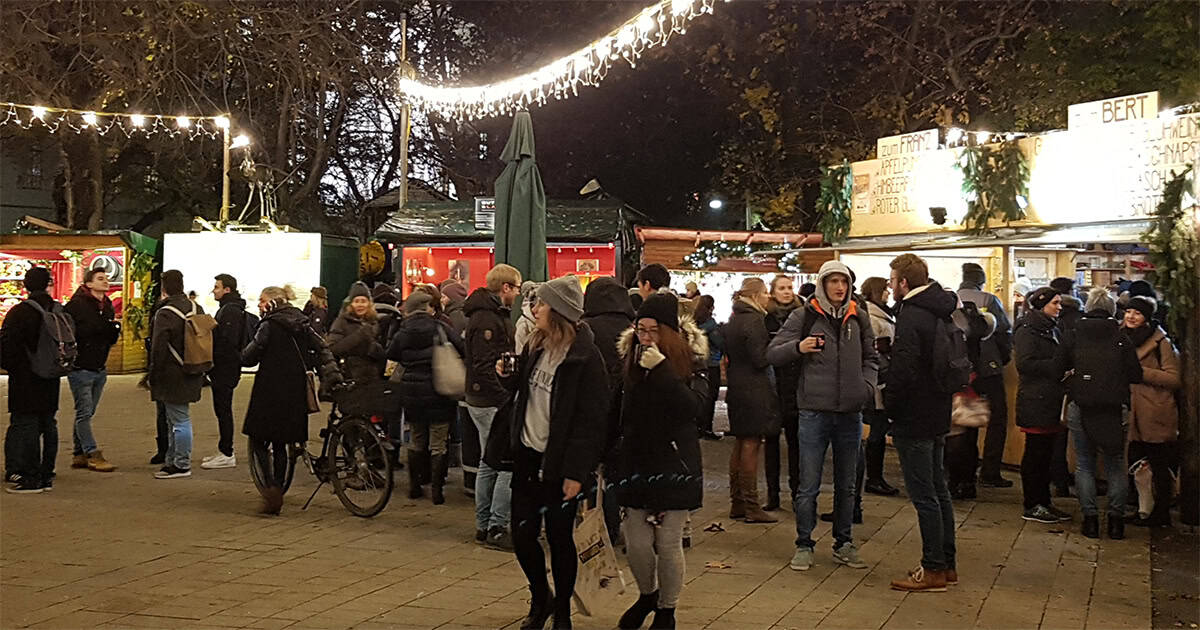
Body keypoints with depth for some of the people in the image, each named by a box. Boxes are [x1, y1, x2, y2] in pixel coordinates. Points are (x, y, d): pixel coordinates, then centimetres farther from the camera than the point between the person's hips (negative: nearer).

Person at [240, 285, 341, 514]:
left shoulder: (270, 325, -9)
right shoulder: (301, 322, 10)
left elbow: (250, 356, -11)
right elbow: (322, 349, 5)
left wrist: (243, 355, 9)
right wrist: (332, 374, 2)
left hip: (270, 391, -6)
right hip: (294, 392, 6)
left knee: (258, 439, 3)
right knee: (280, 443, 14)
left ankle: (271, 487, -14)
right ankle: (278, 493, 15)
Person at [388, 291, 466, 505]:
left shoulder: (402, 333, 0)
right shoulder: (440, 327, -9)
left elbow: (391, 355, 9)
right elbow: (462, 349, -11)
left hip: (411, 391, 3)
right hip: (438, 391, -3)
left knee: (417, 441, 17)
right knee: (438, 444, 4)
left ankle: (414, 486, 22)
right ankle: (437, 490, 5)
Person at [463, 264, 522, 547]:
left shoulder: (496, 314, 17)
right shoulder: (486, 319, -17)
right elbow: (485, 367, -23)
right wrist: (508, 399, -21)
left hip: (485, 402, 11)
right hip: (492, 403, -11)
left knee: (489, 464, 14)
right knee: (510, 464, -9)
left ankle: (484, 525, 22)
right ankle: (496, 527, -5)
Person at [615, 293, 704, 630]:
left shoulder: (689, 359, -6)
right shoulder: (630, 358, 5)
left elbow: (691, 408, -20)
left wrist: (661, 369, -27)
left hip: (674, 464, -3)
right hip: (636, 462, 3)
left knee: (668, 543, 2)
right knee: (637, 544, 3)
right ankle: (647, 594, 33)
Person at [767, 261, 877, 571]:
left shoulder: (858, 319, 9)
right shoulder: (804, 316, -1)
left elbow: (871, 358, 20)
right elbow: (772, 354, 0)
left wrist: (867, 385, 2)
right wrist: (798, 347, -19)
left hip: (850, 412, 3)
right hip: (815, 410, -3)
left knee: (846, 485, 13)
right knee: (808, 486, 1)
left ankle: (843, 544, 25)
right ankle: (804, 546, 13)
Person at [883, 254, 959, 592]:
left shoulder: (911, 317, -19)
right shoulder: (942, 312, 11)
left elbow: (903, 370, -25)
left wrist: (890, 403, -11)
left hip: (914, 419, -10)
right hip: (938, 415, 10)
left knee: (924, 495, -3)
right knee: (938, 490, 16)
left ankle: (933, 570, 3)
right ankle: (947, 564, 24)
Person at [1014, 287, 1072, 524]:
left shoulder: (1051, 330, 20)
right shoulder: (1027, 330, -9)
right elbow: (1025, 364, -20)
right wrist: (1057, 367, -20)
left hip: (1050, 402, 9)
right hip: (1035, 403, -9)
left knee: (1045, 453, 12)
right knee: (1035, 453, -3)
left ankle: (1044, 502, 18)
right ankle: (1032, 506, 2)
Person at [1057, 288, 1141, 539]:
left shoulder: (1072, 336, -3)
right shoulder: (1121, 338, -5)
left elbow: (1058, 369, 0)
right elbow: (1136, 375, -3)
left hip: (1080, 408, 0)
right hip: (1114, 409, 0)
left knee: (1084, 464, 9)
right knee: (1115, 465, 11)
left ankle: (1090, 518, 7)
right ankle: (1116, 519, 11)